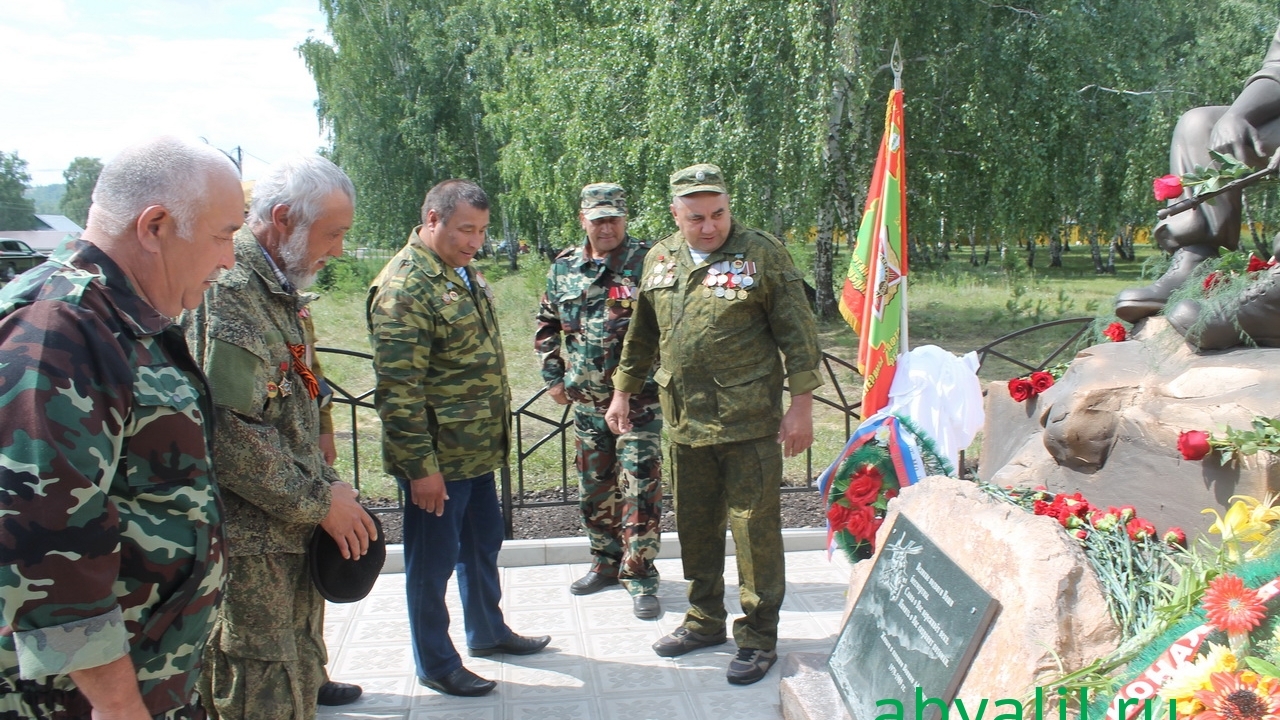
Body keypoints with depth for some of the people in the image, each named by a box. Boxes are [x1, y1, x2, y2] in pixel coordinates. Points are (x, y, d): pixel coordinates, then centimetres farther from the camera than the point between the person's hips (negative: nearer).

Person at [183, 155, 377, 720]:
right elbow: (231, 435, -26)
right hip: (246, 543, -10)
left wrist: (329, 484, 11)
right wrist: (320, 504, -16)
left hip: (291, 531, 10)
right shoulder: (226, 292, -19)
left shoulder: (277, 292, 15)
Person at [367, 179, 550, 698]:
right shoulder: (405, 287, -20)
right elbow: (398, 390, -23)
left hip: (478, 451, 9)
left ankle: (488, 631, 41)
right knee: (433, 560, 6)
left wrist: (497, 435, 21)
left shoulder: (465, 273, 11)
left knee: (483, 544, 22)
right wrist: (420, 466, -23)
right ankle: (436, 665, 22)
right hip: (437, 459, -9)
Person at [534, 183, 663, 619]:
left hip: (638, 398, -5)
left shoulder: (647, 263, -8)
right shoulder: (564, 268, 7)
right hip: (587, 400, 5)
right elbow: (546, 326, 18)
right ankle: (607, 563, 31)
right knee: (594, 487, 15)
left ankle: (641, 579, 6)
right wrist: (553, 376, 12)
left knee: (640, 489, -4)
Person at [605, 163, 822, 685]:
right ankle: (705, 621, 33)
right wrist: (622, 393, 19)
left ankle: (758, 637, 16)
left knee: (754, 527, 2)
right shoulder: (659, 259, 8)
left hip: (749, 422, -5)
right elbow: (641, 335, 19)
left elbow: (798, 333, -7)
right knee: (695, 526, 16)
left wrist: (801, 406, -10)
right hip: (684, 422, 5)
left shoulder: (762, 253, -7)